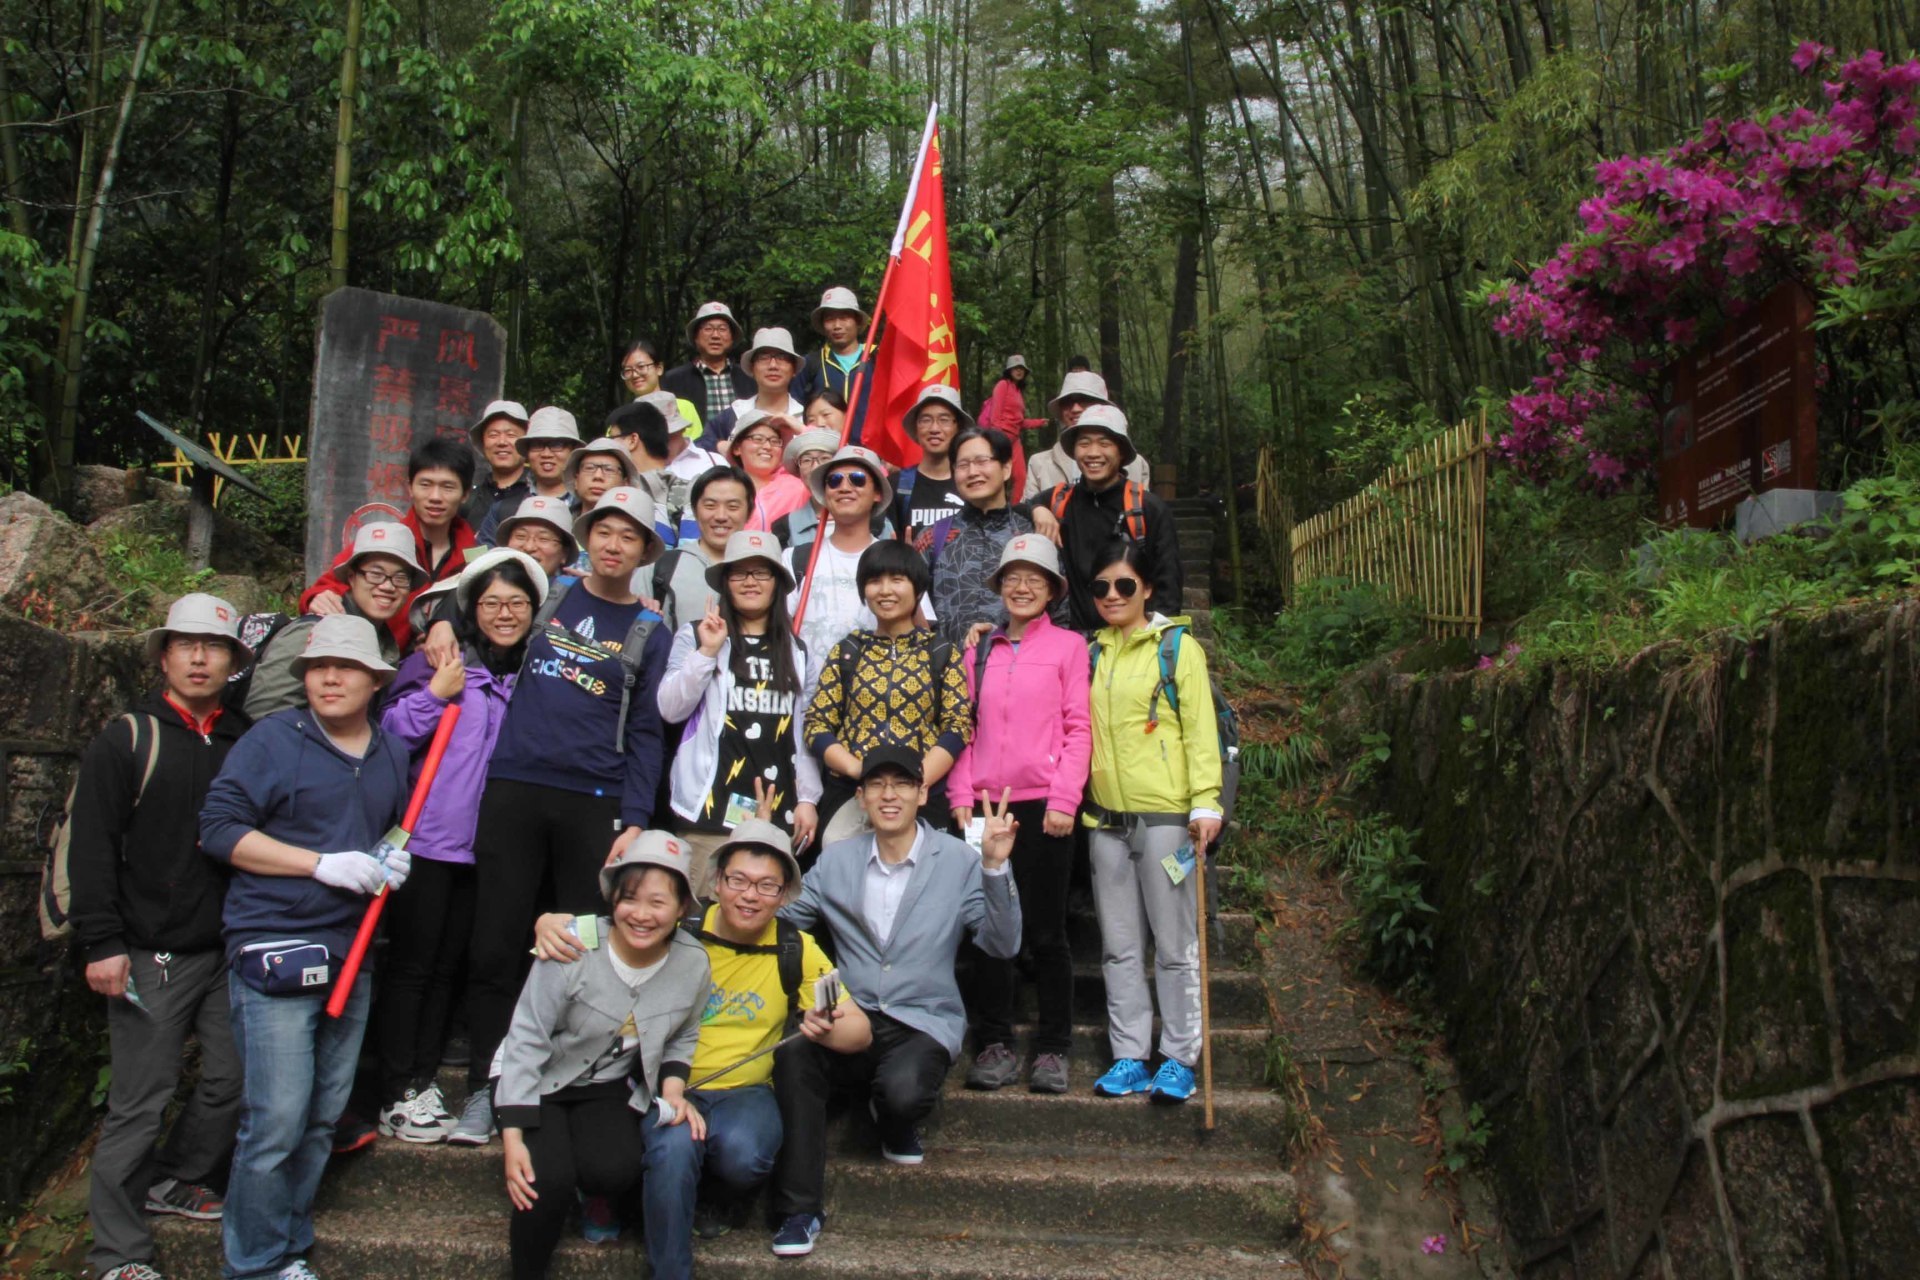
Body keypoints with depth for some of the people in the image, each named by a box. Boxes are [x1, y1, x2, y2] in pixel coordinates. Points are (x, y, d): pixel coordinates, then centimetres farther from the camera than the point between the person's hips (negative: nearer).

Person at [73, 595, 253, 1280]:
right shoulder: (127, 739, -3)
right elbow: (92, 848, -6)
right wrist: (102, 942, -12)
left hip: (231, 951, 5)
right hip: (152, 956, -4)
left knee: (231, 1080, 10)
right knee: (140, 1101, 0)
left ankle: (173, 1180, 34)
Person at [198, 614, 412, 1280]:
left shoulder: (392, 754, 13)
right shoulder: (273, 739, -5)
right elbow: (220, 826, -11)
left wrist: (396, 861, 4)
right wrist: (322, 863, -17)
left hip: (352, 952, 6)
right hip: (274, 949, -6)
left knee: (323, 1119, 13)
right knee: (276, 1122, -7)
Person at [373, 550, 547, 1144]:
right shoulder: (438, 661, -3)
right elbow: (389, 734, -10)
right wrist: (435, 694, -19)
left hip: (487, 843, 5)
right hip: (428, 837, -4)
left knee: (449, 967, 12)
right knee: (411, 965, 1)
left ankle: (424, 1082, 22)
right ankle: (396, 1094, 10)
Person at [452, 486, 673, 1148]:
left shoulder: (650, 633, 9)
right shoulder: (544, 600, 12)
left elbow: (645, 734, 5)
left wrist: (635, 819, -5)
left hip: (595, 803, -1)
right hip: (513, 789, 1)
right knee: (496, 945, 2)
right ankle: (483, 1090, 12)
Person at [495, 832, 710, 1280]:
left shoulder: (693, 963, -12)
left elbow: (683, 1039, 7)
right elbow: (525, 1041, -19)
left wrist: (672, 1089, -13)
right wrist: (513, 1140, -21)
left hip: (609, 1089, 3)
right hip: (540, 1082, -2)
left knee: (614, 1170, -25)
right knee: (549, 1181, -26)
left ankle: (588, 1196, 13)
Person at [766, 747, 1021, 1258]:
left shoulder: (959, 861, 2)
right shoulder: (836, 861, 11)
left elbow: (1002, 945, -6)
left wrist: (996, 867, -18)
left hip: (923, 1024, -2)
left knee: (903, 1090, -33)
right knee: (791, 1055, -29)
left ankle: (897, 1126, 8)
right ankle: (799, 1208, -15)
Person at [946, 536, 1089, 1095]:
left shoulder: (1068, 645, 3)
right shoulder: (979, 650, 13)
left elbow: (1078, 728, -2)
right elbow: (964, 728, 12)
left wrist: (1063, 799, -10)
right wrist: (961, 795, 2)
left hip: (1043, 804, -3)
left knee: (1046, 930, 3)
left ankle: (1052, 1048, 14)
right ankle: (994, 1043, 17)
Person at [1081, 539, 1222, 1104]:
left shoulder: (1176, 647, -1)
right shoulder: (1091, 654, 14)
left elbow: (1200, 728, -6)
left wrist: (1205, 803, -14)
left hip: (1165, 815, -5)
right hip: (1105, 820, 5)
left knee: (1174, 943, 2)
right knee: (1119, 946, 11)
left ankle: (1179, 1060, 13)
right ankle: (1129, 1058, 20)